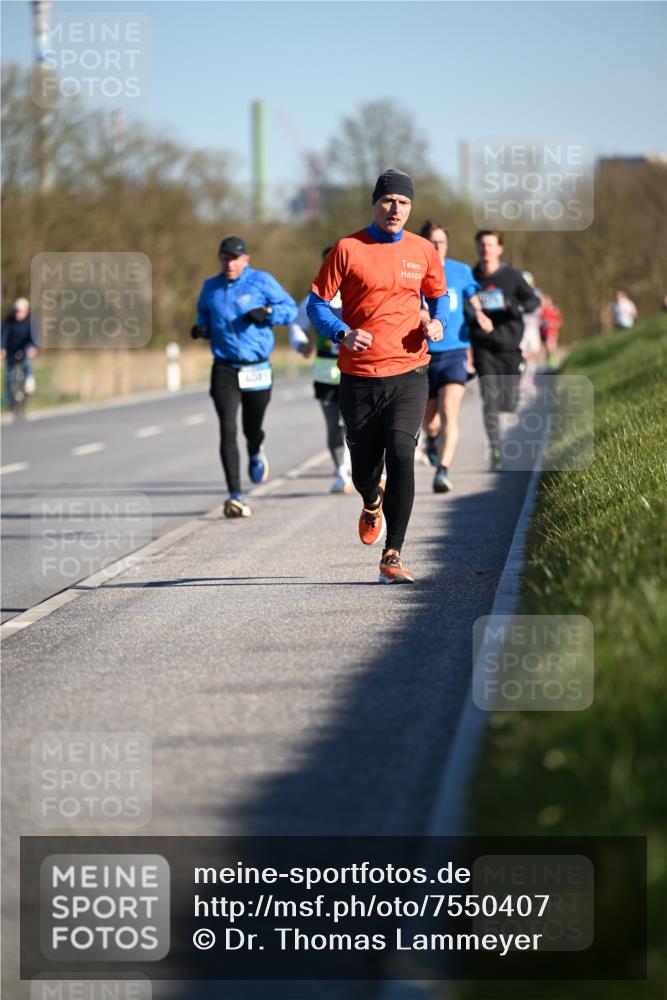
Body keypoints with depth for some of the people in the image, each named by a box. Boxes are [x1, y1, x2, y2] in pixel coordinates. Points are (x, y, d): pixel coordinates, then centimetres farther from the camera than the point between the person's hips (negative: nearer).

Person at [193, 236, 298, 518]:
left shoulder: (262, 281, -4)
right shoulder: (210, 288, 6)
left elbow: (290, 308, 0)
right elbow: (204, 316, 21)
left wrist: (266, 312, -18)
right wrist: (201, 328, -3)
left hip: (257, 370, -1)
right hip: (224, 370, 1)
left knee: (252, 430, 14)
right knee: (227, 431, -15)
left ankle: (256, 453, 54)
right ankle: (235, 496, -17)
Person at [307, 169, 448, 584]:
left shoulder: (423, 252, 7)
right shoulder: (348, 249, 0)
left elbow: (439, 295, 23)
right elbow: (317, 303, 2)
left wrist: (438, 322, 1)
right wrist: (343, 333, -16)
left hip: (408, 374, 0)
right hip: (359, 378, 0)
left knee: (401, 453, -20)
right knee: (364, 471, 8)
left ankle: (392, 556, -16)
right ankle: (373, 503, 48)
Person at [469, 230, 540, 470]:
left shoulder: (512, 276, 2)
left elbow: (534, 300, -4)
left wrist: (519, 308, -25)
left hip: (510, 347, 0)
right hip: (484, 349, 0)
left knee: (509, 404, 1)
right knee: (490, 402, -12)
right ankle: (495, 452, -8)